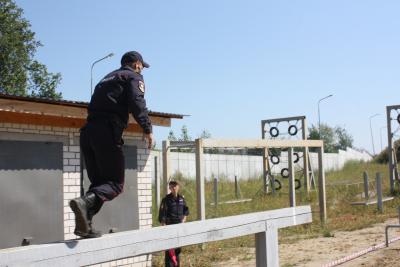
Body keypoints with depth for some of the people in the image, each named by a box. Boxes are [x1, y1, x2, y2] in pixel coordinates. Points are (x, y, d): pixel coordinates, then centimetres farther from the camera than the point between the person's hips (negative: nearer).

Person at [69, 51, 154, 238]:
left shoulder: (107, 78, 33)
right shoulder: (134, 76, 9)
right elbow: (137, 103, -9)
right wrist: (147, 129, -11)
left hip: (88, 131, 7)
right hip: (107, 131, -7)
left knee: (98, 181, 13)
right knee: (116, 183, -5)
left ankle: (85, 225, -2)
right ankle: (85, 201, -31)